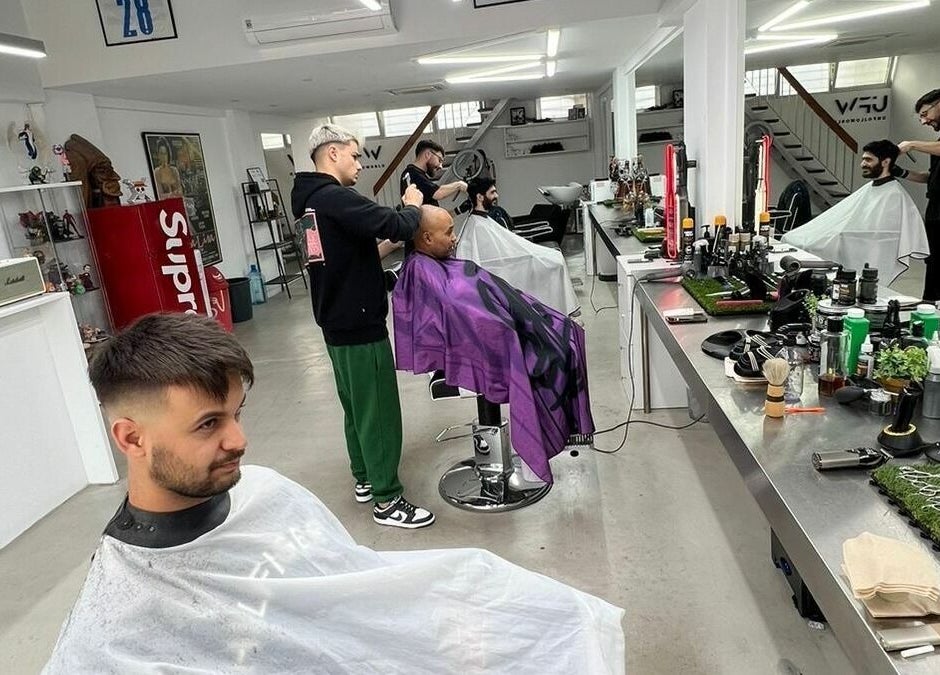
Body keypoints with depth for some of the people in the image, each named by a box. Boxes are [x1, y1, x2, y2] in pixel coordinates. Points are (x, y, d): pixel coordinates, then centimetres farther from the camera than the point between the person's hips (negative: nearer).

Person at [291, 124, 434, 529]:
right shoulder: (335, 198, -19)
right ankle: (386, 501, 7)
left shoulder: (310, 201, 13)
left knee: (356, 406, 19)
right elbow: (394, 225, -26)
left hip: (337, 320, 10)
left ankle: (364, 480, 32)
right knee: (378, 411, -2)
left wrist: (382, 247, 12)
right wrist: (413, 207, -6)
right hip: (359, 322, -10)